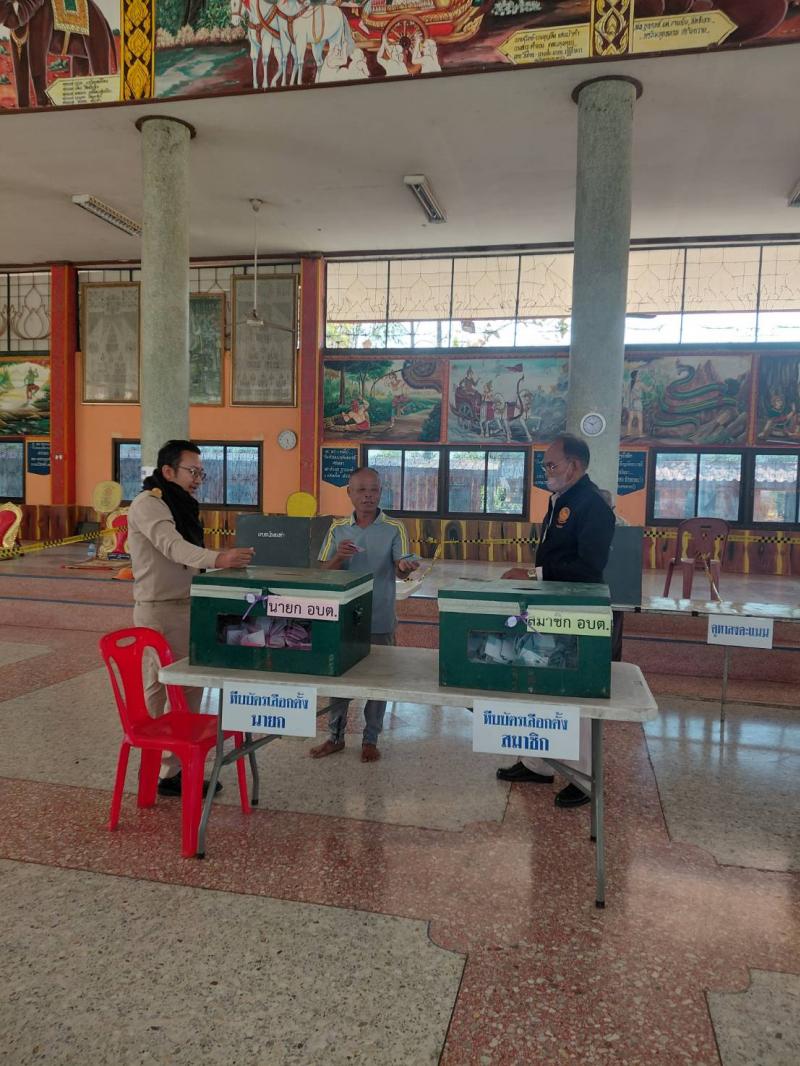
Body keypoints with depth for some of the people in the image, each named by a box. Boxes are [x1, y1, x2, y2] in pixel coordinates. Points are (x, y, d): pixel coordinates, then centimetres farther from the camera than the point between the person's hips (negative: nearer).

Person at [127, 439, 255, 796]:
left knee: (190, 686, 13)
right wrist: (217, 559, -47)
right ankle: (166, 772, 8)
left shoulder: (182, 505, 15)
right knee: (161, 690, -1)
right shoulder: (147, 504, -14)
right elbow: (172, 547, -32)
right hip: (159, 610, -9)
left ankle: (181, 760, 25)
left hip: (187, 606, 9)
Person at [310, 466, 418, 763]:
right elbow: (324, 573, 1)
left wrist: (404, 567, -38)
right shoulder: (338, 528, 3)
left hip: (379, 622, -2)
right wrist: (339, 557, -20)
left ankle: (370, 740, 25)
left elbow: (400, 570, -15)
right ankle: (335, 736, 30)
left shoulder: (394, 528, -4)